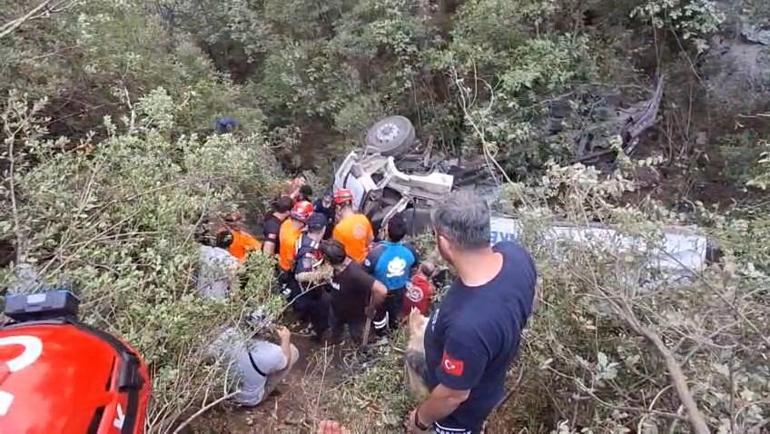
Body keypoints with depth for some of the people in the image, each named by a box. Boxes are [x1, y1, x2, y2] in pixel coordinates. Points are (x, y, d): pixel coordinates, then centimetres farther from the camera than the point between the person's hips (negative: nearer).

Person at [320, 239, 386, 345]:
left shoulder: (355, 274, -45)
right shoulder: (338, 266, -21)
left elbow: (382, 290, -49)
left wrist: (371, 308, -33)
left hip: (356, 315, -6)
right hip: (336, 310, 6)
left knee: (358, 340, 25)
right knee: (335, 336, 33)